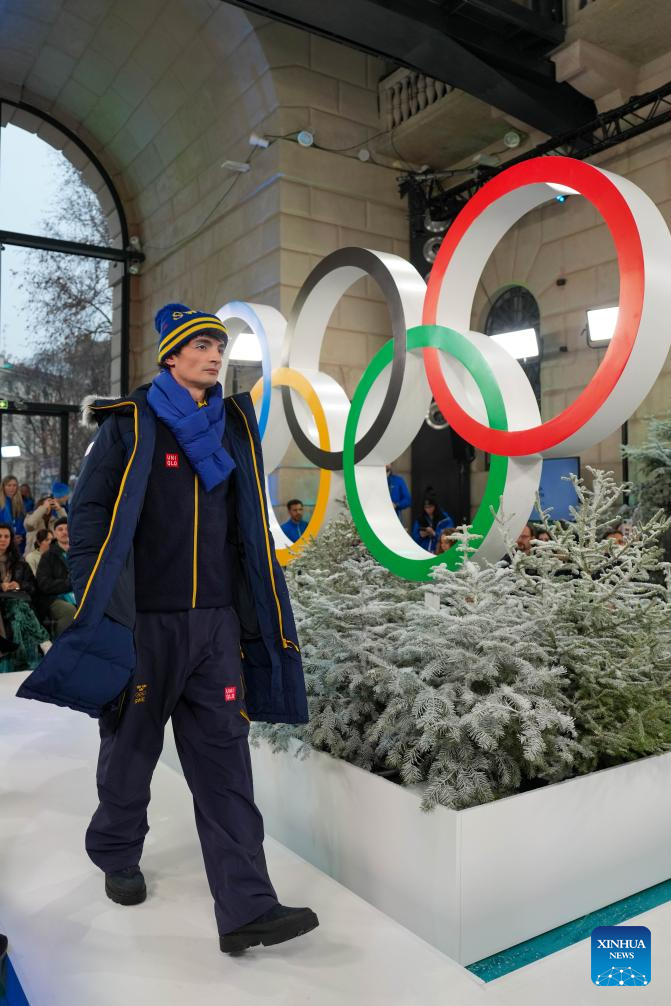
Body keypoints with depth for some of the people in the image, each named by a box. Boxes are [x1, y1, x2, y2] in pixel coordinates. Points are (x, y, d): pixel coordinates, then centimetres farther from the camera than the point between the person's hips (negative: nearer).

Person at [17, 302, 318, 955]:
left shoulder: (235, 426, 10)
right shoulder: (129, 425, -3)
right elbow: (88, 515, -4)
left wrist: (258, 615, 13)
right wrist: (94, 609, -10)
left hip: (216, 622, 3)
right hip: (143, 621, -3)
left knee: (225, 759, 1)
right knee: (132, 748, 15)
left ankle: (245, 907, 6)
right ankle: (117, 855, 41)